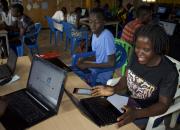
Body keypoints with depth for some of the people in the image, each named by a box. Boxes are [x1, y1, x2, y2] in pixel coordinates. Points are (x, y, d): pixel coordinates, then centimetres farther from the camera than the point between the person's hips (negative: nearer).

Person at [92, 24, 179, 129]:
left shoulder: (169, 72, -27)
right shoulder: (136, 56, -13)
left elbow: (163, 105, -22)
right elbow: (127, 77, 0)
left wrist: (136, 114, -37)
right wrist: (113, 89, -19)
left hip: (149, 113, -5)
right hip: (128, 101, 5)